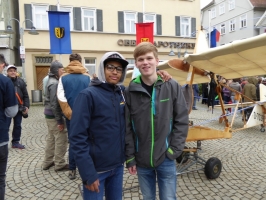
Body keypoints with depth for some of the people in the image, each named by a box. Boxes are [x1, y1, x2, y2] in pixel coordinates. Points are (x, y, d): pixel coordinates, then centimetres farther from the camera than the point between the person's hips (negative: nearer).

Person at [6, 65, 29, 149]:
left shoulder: (21, 81, 5)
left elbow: (25, 96, 6)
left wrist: (26, 106, -1)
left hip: (19, 108, 3)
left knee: (17, 126, 12)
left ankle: (15, 142, 25)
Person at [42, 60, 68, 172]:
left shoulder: (52, 81, 13)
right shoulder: (55, 83, -18)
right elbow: (55, 104, -22)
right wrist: (60, 121, -21)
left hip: (49, 115, 10)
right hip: (54, 116, -10)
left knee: (51, 138, 17)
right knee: (61, 139, -2)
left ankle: (47, 162, 27)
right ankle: (60, 164, 9)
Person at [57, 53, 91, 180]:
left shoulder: (63, 78, 0)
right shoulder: (87, 77, -2)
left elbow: (61, 97, -9)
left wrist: (67, 112, -5)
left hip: (70, 115, 1)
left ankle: (72, 170, 16)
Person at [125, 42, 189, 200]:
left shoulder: (172, 87, -7)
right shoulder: (130, 91, -6)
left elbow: (182, 121, -4)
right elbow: (127, 127, -2)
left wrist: (174, 150, -8)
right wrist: (130, 157, -2)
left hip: (166, 159, -1)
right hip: (141, 160, 1)